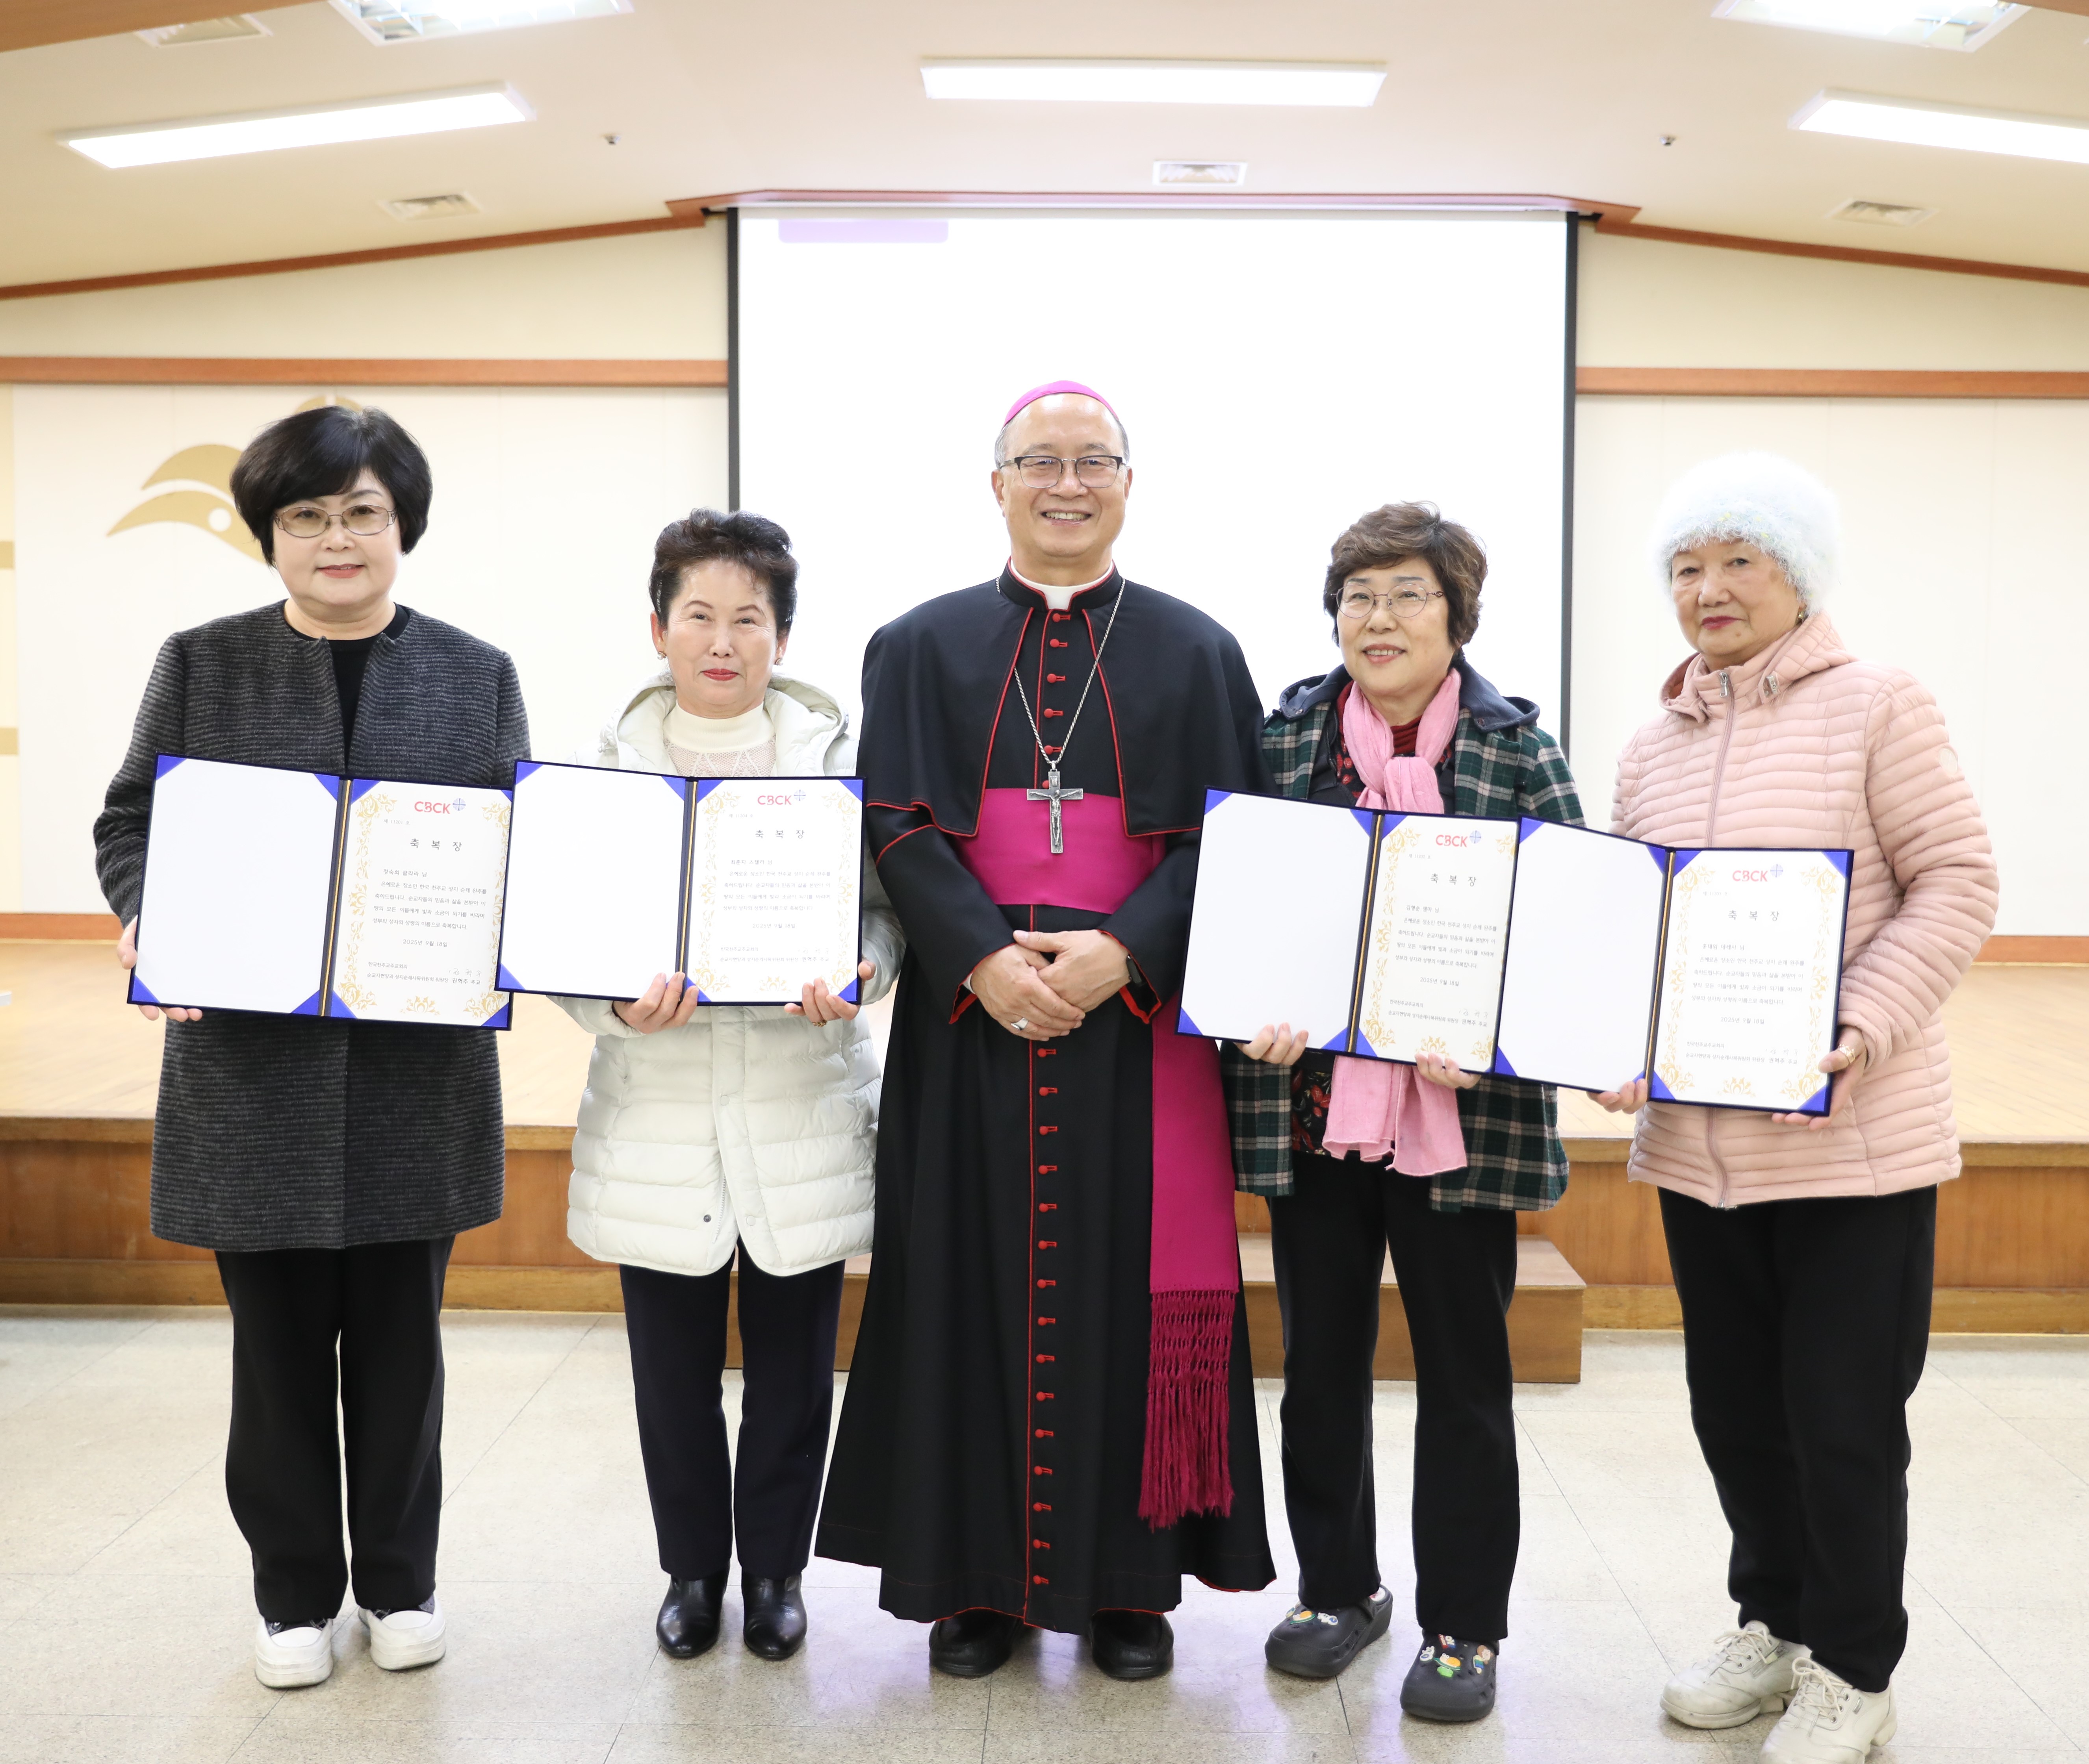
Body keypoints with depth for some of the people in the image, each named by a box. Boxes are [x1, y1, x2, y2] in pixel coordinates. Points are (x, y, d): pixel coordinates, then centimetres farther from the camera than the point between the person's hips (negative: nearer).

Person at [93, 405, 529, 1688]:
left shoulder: (476, 675, 7)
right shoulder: (202, 665, 6)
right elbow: (132, 824, 6)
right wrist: (153, 925, -13)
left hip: (416, 1062, 0)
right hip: (251, 1063, 0)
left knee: (399, 1336, 11)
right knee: (279, 1339, 9)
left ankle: (401, 1582, 28)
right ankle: (295, 1594, 26)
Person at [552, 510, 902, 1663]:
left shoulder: (837, 757, 1)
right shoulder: (610, 765, 3)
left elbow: (886, 911, 0)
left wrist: (855, 978, -22)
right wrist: (622, 1002, -20)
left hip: (804, 1108, 0)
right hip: (659, 1118, 1)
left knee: (791, 1363, 11)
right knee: (674, 1369, 11)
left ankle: (774, 1570, 31)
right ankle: (692, 1569, 33)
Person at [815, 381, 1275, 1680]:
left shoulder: (1195, 652, 8)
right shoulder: (921, 648, 9)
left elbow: (1227, 837, 0)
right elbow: (900, 830, -1)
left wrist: (1118, 953, -16)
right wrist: (987, 960, -16)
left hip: (1140, 1021, 0)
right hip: (968, 1021, 1)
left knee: (1132, 1286, 3)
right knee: (973, 1284, 4)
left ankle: (1128, 1574, 16)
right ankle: (979, 1575, 17)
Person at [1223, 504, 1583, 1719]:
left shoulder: (1520, 751, -1)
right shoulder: (1284, 737, 4)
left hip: (1460, 1109, -2)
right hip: (1312, 1103, 2)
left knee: (1465, 1372, 9)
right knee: (1322, 1360, 14)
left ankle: (1463, 1623, 25)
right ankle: (1338, 1589, 33)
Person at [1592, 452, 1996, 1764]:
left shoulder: (1877, 708, -5)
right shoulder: (1654, 748, 11)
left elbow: (1957, 883, -9)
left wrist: (1861, 1027, -21)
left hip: (1852, 1135, -5)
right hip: (1694, 1135, 5)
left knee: (1844, 1410, 4)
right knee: (1736, 1402, 15)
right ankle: (1776, 1622, 36)